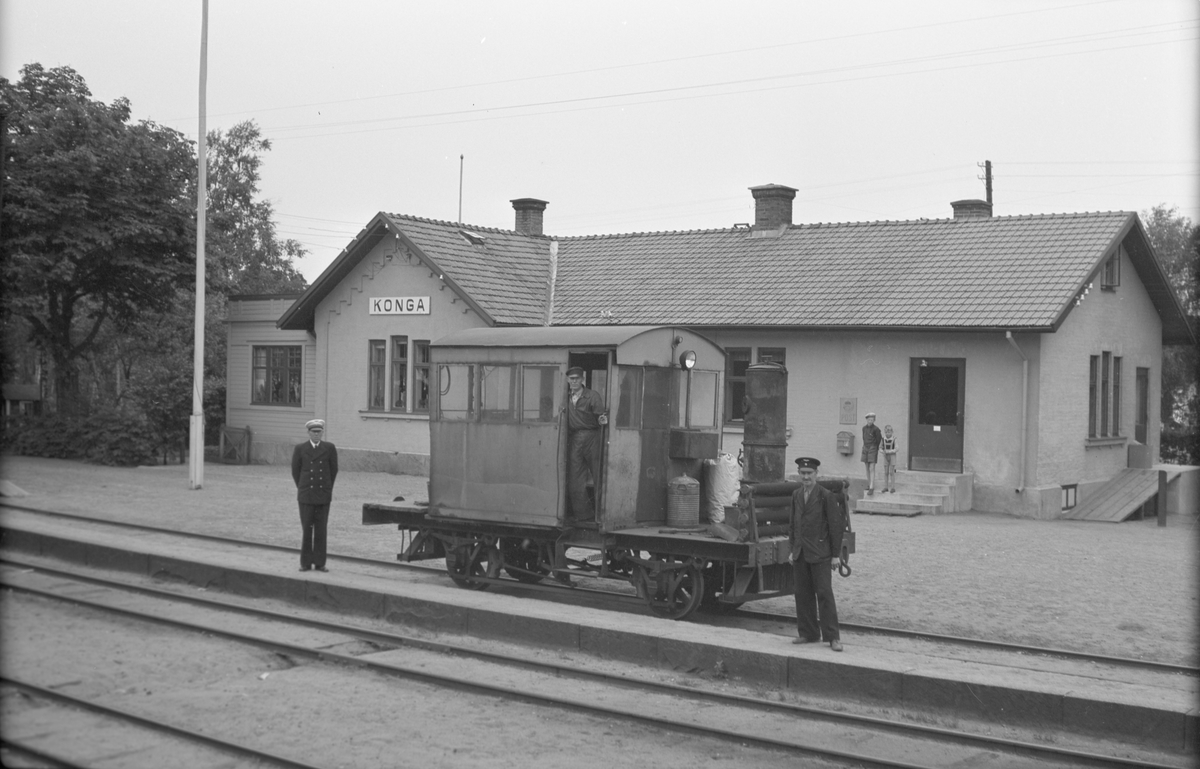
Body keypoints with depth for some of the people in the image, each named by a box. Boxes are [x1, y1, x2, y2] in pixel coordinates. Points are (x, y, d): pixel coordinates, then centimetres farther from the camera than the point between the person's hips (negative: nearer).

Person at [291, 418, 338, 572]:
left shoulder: (330, 448, 1)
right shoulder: (300, 448, 0)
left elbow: (333, 470, 11)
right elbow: (295, 471, 8)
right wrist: (302, 489, 11)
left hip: (324, 496, 1)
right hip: (306, 496, -1)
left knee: (321, 530, 2)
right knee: (307, 529, 0)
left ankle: (319, 563, 8)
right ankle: (306, 563, 7)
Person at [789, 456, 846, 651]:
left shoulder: (826, 496, -7)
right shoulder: (796, 495, 10)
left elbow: (836, 526, -7)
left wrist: (836, 554, -8)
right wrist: (792, 549, 13)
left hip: (820, 554, -6)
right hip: (800, 554, 6)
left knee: (824, 593, -6)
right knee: (803, 595, 8)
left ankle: (832, 637, -2)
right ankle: (808, 633, 17)